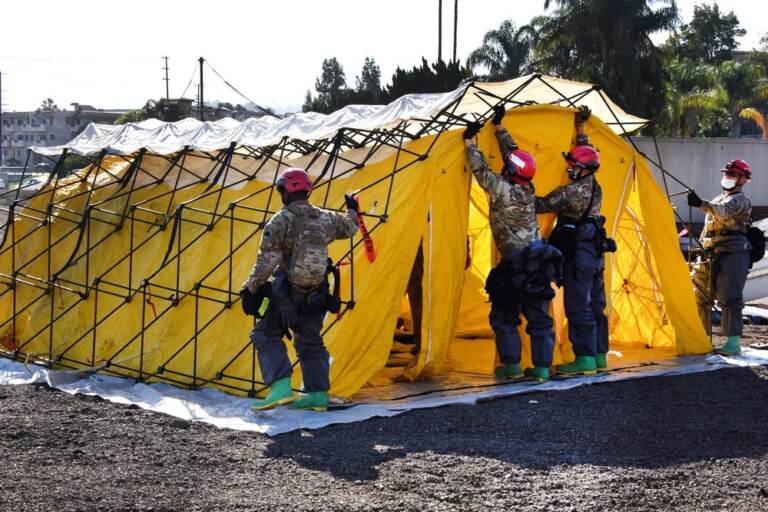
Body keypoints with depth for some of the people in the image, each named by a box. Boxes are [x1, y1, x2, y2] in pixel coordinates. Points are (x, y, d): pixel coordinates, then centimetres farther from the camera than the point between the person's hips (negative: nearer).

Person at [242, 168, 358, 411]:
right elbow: (349, 228, 29)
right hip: (315, 296, 6)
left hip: (287, 294, -6)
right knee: (311, 342, 19)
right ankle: (318, 394, 16)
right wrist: (353, 211, 49)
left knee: (266, 334, 5)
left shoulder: (281, 221, -11)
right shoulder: (326, 219, 7)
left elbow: (267, 261, -16)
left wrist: (250, 288, -10)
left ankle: (281, 387, -10)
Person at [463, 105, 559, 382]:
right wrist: (499, 127, 21)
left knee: (503, 316, 6)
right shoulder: (528, 189, 4)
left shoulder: (502, 190, -15)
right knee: (539, 316, 7)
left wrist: (469, 141, 4)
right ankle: (542, 368, 7)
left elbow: (481, 169, -6)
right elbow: (512, 152, 14)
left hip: (515, 263, -7)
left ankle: (512, 365, 7)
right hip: (538, 259, 7)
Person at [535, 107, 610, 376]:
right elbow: (585, 152, 22)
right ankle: (599, 356, 18)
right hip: (596, 252, 9)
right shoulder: (596, 187, 8)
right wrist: (581, 128, 30)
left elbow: (541, 205, -9)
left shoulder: (571, 192, -17)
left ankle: (585, 359, -6)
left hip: (577, 254, -9)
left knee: (578, 308, -6)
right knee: (595, 305, 12)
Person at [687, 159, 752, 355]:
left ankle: (733, 343, -13)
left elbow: (722, 211, -29)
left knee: (729, 299, -13)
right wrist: (702, 247, 22)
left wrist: (701, 204, -44)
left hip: (732, 255, -9)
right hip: (713, 255, 9)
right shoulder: (719, 199, 23)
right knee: (701, 296, 10)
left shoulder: (739, 200, -6)